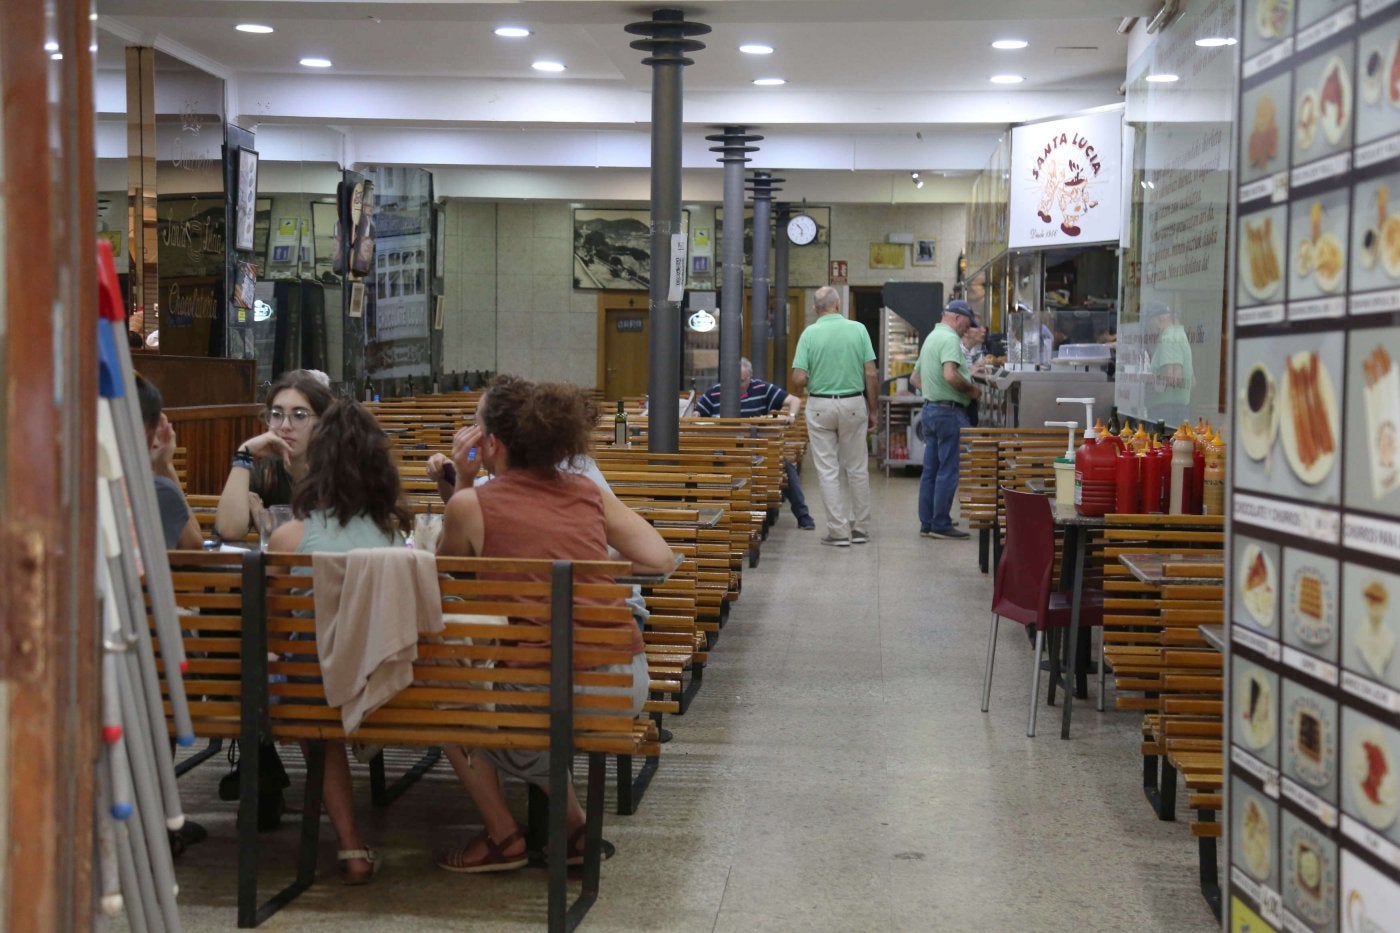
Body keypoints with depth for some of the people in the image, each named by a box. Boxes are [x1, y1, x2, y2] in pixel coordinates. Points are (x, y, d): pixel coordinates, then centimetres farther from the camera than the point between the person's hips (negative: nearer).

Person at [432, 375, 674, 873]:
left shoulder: (472, 504, -4)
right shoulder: (589, 493, 8)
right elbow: (661, 560, 6)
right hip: (629, 683, 5)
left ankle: (503, 836, 27)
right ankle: (573, 823, 34)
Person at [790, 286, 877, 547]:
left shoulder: (810, 333, -6)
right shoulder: (858, 329, -3)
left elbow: (799, 379, -11)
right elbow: (871, 374, -4)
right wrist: (872, 410, 6)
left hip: (820, 406, -1)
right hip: (854, 404, 1)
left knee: (829, 471, 4)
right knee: (857, 468, 12)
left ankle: (839, 531, 4)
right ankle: (860, 528, 18)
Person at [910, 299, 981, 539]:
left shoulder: (931, 337, 18)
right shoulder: (949, 339, -14)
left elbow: (915, 378, 25)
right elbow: (950, 375, -28)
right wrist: (972, 390, -14)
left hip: (930, 409, 10)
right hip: (949, 411, -10)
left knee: (931, 470, 11)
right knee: (948, 470, -4)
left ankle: (927, 523, 15)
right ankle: (941, 525, -2)